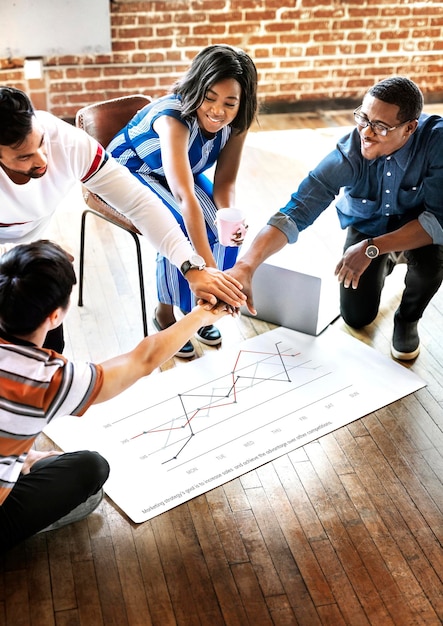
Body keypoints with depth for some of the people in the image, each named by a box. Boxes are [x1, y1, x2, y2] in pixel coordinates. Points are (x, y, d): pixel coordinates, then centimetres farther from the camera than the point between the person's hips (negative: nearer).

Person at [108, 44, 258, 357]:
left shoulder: (236, 122, -21)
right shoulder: (174, 118, -39)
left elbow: (225, 181, -14)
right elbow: (185, 196, -50)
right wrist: (210, 269, -56)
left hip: (182, 172, 6)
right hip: (130, 173, -5)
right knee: (180, 230, -28)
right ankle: (165, 312, -6)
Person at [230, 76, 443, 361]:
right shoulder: (348, 155, -32)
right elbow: (296, 211, -38)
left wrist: (372, 248, -40)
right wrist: (246, 266, -52)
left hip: (419, 224, -1)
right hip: (366, 224, 2)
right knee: (357, 317, 0)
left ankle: (408, 317, 0)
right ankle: (383, 264, 34)